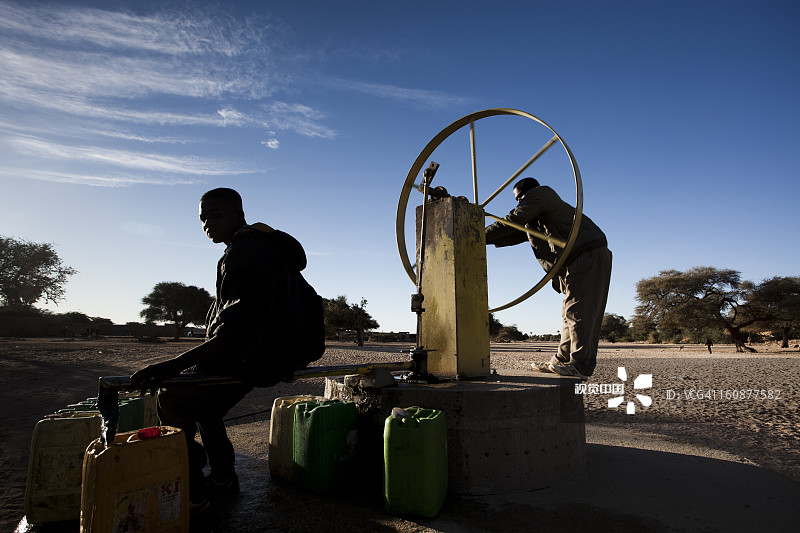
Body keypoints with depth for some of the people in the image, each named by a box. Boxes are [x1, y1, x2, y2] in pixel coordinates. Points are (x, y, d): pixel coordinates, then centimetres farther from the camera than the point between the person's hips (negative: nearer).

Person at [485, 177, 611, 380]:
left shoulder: (539, 194, 1)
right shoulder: (535, 220, 30)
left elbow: (514, 220, -8)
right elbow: (517, 234, 26)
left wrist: (483, 236, -3)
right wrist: (486, 239, 20)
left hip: (588, 255, -11)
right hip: (579, 261, 11)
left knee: (578, 311, -15)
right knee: (570, 312, 7)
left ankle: (581, 365, -17)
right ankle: (561, 361, 9)